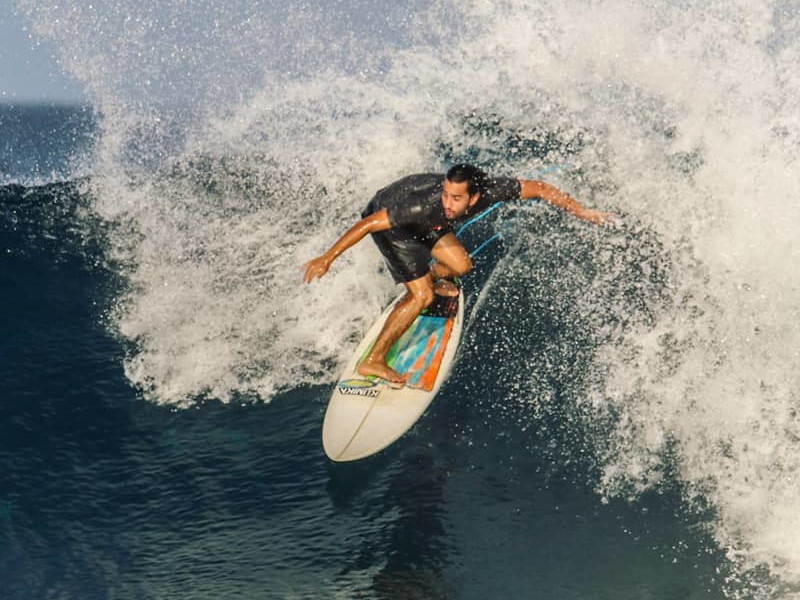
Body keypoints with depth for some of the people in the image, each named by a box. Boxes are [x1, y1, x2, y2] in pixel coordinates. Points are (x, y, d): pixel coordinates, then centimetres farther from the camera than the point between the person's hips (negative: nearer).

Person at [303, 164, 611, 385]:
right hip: (385, 219, -6)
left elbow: (539, 188, -16)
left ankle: (428, 277, 41)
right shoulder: (427, 203, -44)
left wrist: (582, 212, -10)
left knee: (460, 265, 5)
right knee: (421, 297, -13)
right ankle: (373, 361, -2)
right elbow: (368, 223, -36)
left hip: (422, 222, 6)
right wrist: (327, 258, -34)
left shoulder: (489, 190, -31)